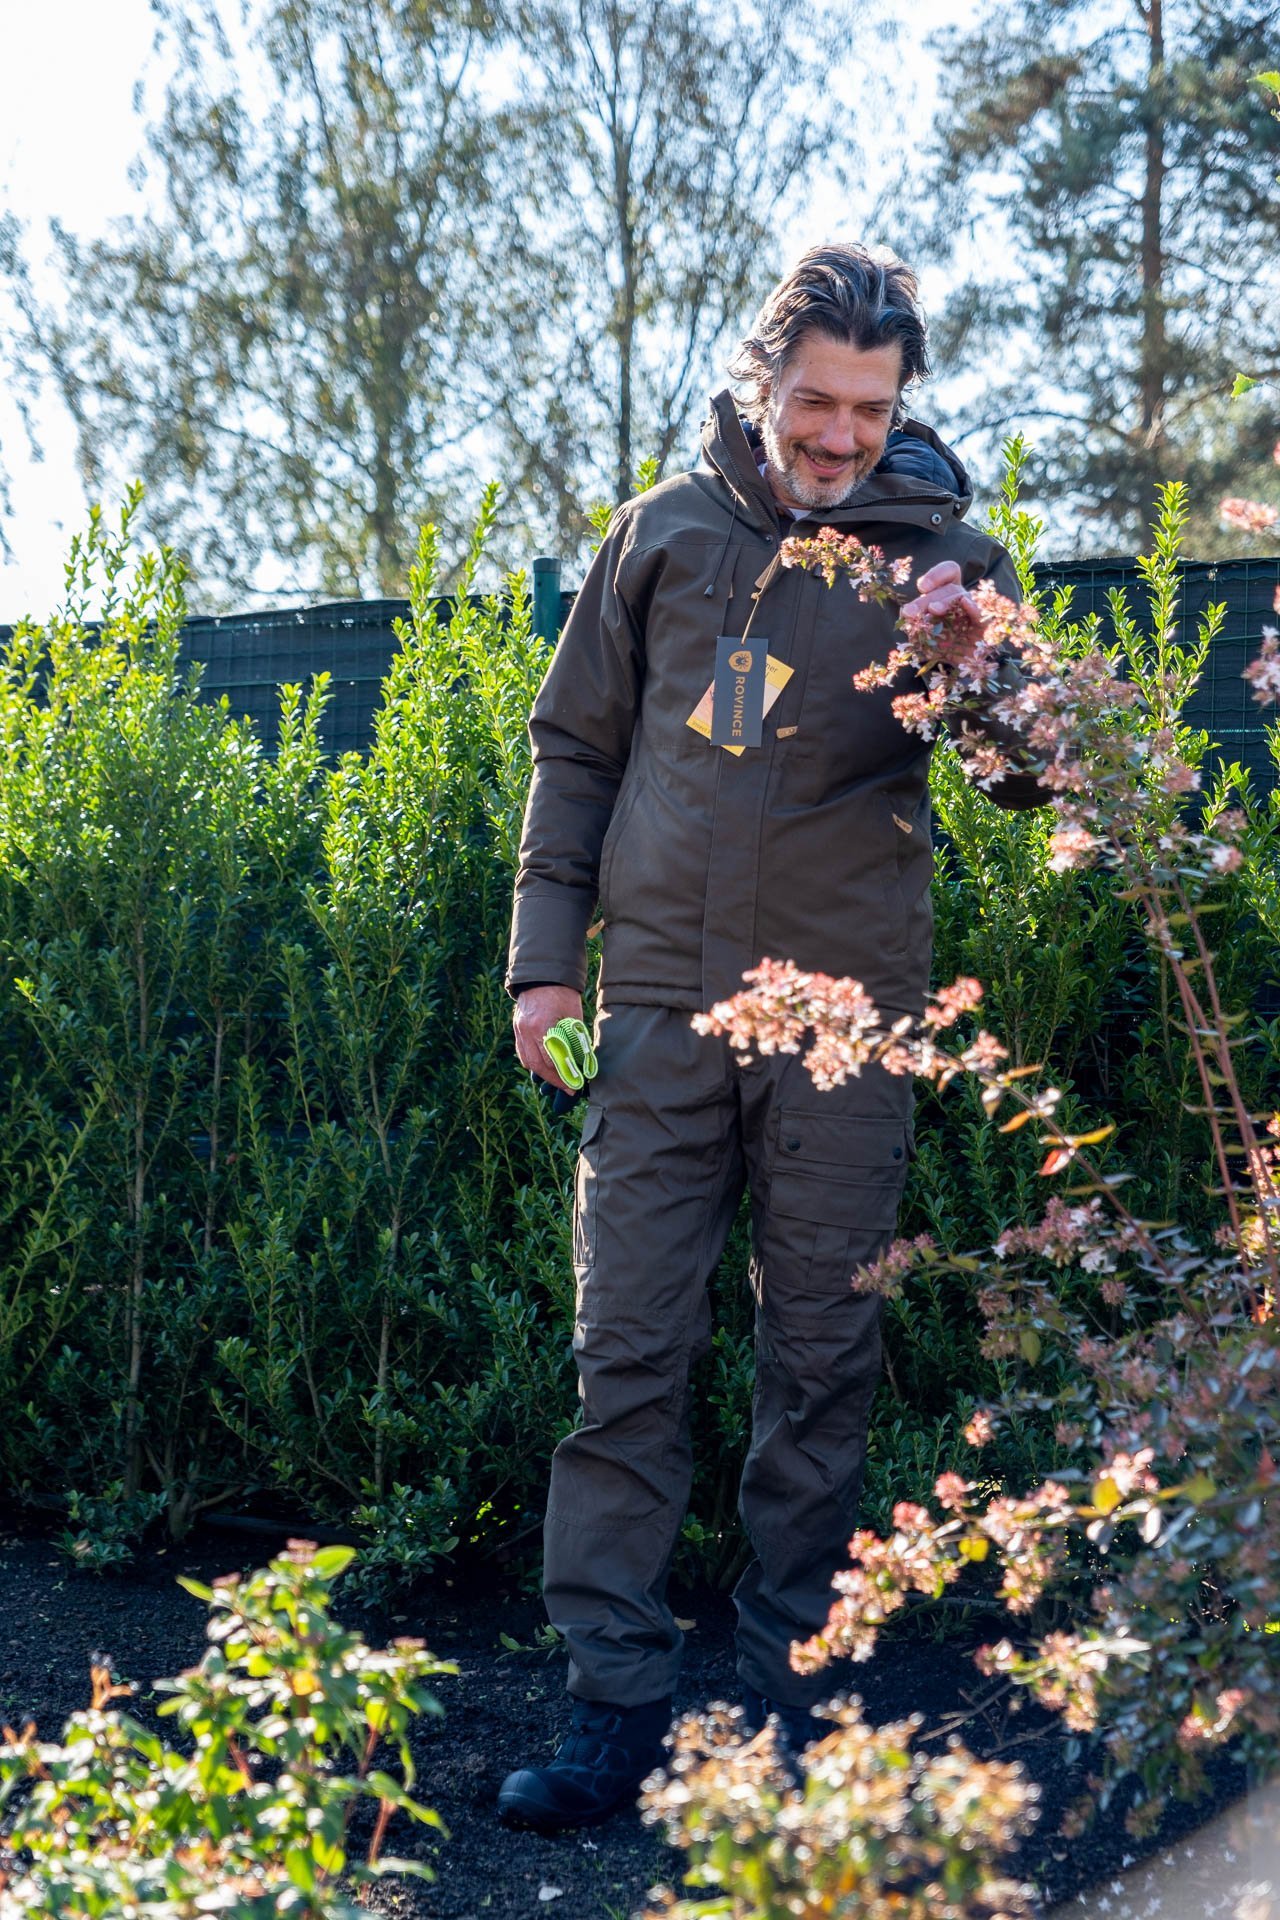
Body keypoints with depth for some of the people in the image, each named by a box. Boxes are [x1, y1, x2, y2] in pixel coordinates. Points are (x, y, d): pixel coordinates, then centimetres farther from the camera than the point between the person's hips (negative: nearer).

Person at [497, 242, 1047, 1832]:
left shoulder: (942, 550, 3)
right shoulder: (669, 527, 7)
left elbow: (1031, 778, -3)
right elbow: (575, 744, 12)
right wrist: (544, 956, 6)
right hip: (662, 1001, 1)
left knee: (821, 1367, 6)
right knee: (627, 1355, -1)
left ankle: (784, 1694, 19)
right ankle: (615, 1706, 6)